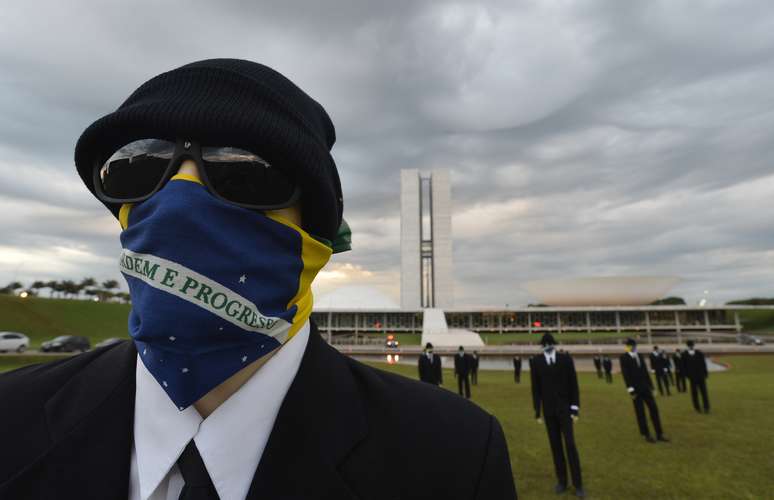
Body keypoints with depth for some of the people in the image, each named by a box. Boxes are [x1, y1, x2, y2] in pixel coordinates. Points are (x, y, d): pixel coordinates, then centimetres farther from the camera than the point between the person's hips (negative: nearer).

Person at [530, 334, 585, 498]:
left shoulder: (566, 359, -7)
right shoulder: (536, 361, -5)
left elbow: (573, 385, -4)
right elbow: (536, 388, -2)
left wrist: (575, 409, -6)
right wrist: (537, 411, -1)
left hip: (564, 408, -1)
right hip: (548, 410, 1)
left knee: (570, 445, -2)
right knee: (555, 445, 9)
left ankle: (578, 484, 10)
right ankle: (562, 481, 21)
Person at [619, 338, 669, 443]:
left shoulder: (640, 356, 10)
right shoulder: (624, 358, -9)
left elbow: (645, 371, 14)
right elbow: (625, 374, -13)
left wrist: (651, 386, 11)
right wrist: (630, 390, -17)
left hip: (645, 388, 6)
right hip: (635, 389, -6)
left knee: (654, 409, 5)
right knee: (640, 412, 2)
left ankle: (659, 435, 14)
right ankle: (646, 435, 13)